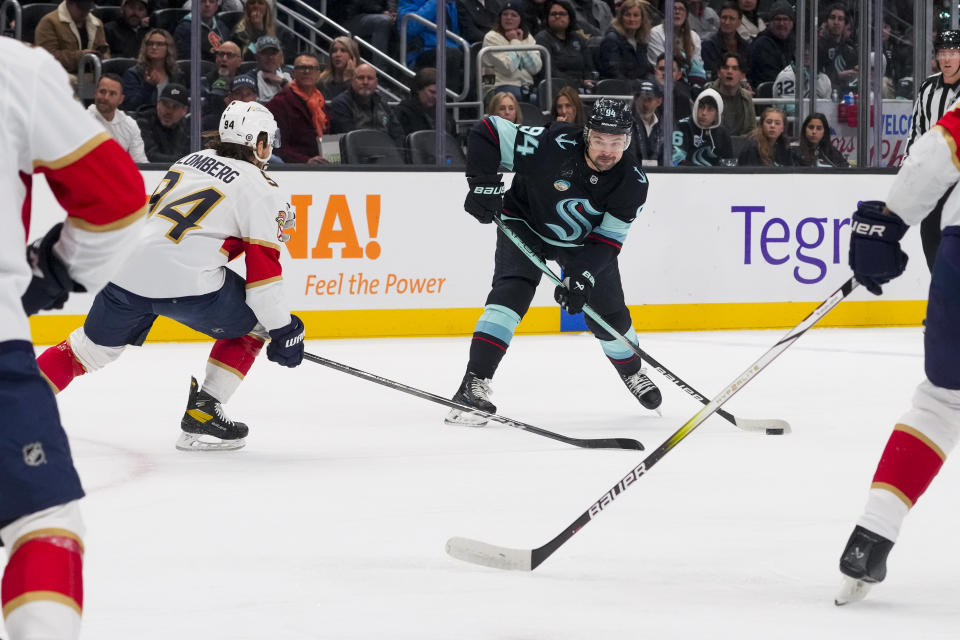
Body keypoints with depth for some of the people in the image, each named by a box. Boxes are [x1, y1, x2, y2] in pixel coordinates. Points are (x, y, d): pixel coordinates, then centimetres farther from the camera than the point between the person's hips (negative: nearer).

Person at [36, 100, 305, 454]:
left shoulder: (192, 160, 22)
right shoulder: (259, 187, 2)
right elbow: (262, 266, -3)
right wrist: (282, 331, 1)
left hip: (129, 269, 6)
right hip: (185, 283, -6)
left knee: (92, 346, 23)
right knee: (253, 322, 15)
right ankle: (203, 412, 6)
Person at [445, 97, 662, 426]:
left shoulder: (632, 182, -24)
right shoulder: (554, 144, -34)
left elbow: (607, 239, -20)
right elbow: (488, 131, -29)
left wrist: (583, 276, -34)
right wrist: (483, 185, -34)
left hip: (583, 240, 3)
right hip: (526, 224, -3)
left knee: (610, 314, 8)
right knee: (511, 294, -25)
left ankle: (632, 372, 40)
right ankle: (473, 385, -29)